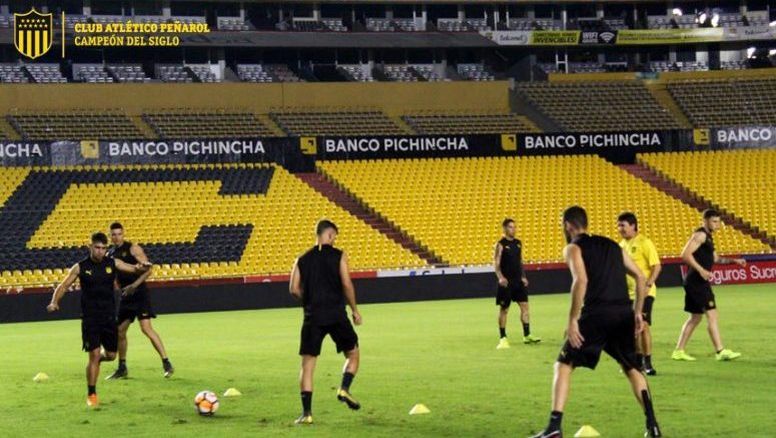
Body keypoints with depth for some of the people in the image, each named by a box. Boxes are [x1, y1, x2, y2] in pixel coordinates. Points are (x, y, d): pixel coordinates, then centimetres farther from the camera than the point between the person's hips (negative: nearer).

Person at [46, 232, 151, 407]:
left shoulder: (112, 264, 1)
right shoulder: (80, 267, -5)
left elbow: (134, 269, 5)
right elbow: (63, 286, -2)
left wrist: (142, 267, -20)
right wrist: (54, 302, -19)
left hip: (109, 317, 3)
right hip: (90, 319, -3)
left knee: (111, 355, 6)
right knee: (94, 355, -10)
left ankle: (96, 360, 42)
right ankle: (91, 394, 1)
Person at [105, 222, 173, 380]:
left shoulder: (133, 248, -8)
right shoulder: (110, 254, 11)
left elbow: (147, 269, -13)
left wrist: (134, 285, -22)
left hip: (139, 294, -7)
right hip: (125, 296, 7)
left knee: (146, 327, -17)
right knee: (120, 331, 9)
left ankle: (166, 363, -15)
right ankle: (122, 368, 23)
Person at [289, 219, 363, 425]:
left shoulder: (302, 260, 8)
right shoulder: (339, 256, 0)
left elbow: (294, 289, 2)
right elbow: (347, 284, -7)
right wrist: (355, 310, 4)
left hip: (312, 317, 2)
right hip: (336, 315, -2)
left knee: (307, 364, 4)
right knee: (353, 353, 18)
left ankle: (306, 412, -3)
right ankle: (344, 389, -5)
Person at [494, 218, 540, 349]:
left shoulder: (518, 243, 10)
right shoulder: (501, 244, -7)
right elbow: (496, 263, -12)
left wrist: (523, 277, 10)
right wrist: (500, 277, -26)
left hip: (518, 281, 5)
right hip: (506, 282, -5)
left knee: (524, 306, 1)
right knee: (504, 309, 1)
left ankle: (527, 335, 5)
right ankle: (502, 338, 7)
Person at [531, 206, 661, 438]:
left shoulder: (573, 248, 4)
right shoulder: (611, 245, 23)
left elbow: (581, 280, -14)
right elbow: (640, 277, 18)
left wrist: (572, 320, -13)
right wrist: (638, 313, 22)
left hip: (596, 314, -5)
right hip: (624, 313, 5)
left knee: (563, 365, 7)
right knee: (631, 367, 21)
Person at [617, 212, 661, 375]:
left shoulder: (644, 243, -11)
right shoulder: (622, 244, 12)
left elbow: (656, 266, -14)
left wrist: (648, 284, -23)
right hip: (628, 293, 7)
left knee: (643, 325, -14)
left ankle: (648, 362, -9)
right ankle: (638, 360, 23)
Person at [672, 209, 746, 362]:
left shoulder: (708, 237, 20)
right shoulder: (700, 235, -11)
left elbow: (715, 259, 27)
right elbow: (686, 254, -21)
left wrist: (733, 261, 14)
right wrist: (700, 270, -26)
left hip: (698, 282, 11)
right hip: (697, 281, -11)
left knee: (695, 317, 14)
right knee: (712, 315, -11)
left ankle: (679, 351, 17)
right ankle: (721, 351, -13)